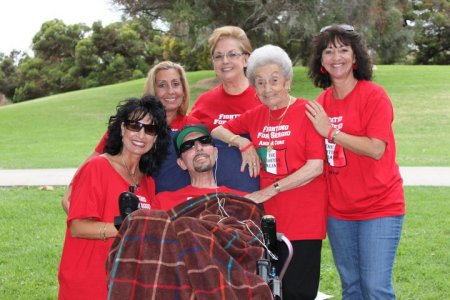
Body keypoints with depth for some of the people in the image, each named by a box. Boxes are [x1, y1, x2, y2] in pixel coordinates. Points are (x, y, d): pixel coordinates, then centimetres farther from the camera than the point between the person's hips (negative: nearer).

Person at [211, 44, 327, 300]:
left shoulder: (307, 112, -7)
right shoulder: (256, 115, 9)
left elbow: (316, 167, -13)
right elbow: (217, 131, 18)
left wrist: (270, 190, -11)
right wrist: (242, 143, -2)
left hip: (303, 221, -5)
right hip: (269, 218, 5)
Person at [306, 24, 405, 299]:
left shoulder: (374, 95, -10)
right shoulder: (322, 102, 6)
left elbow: (376, 149, -20)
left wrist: (331, 132, -19)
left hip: (378, 207, -5)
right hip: (339, 210, 5)